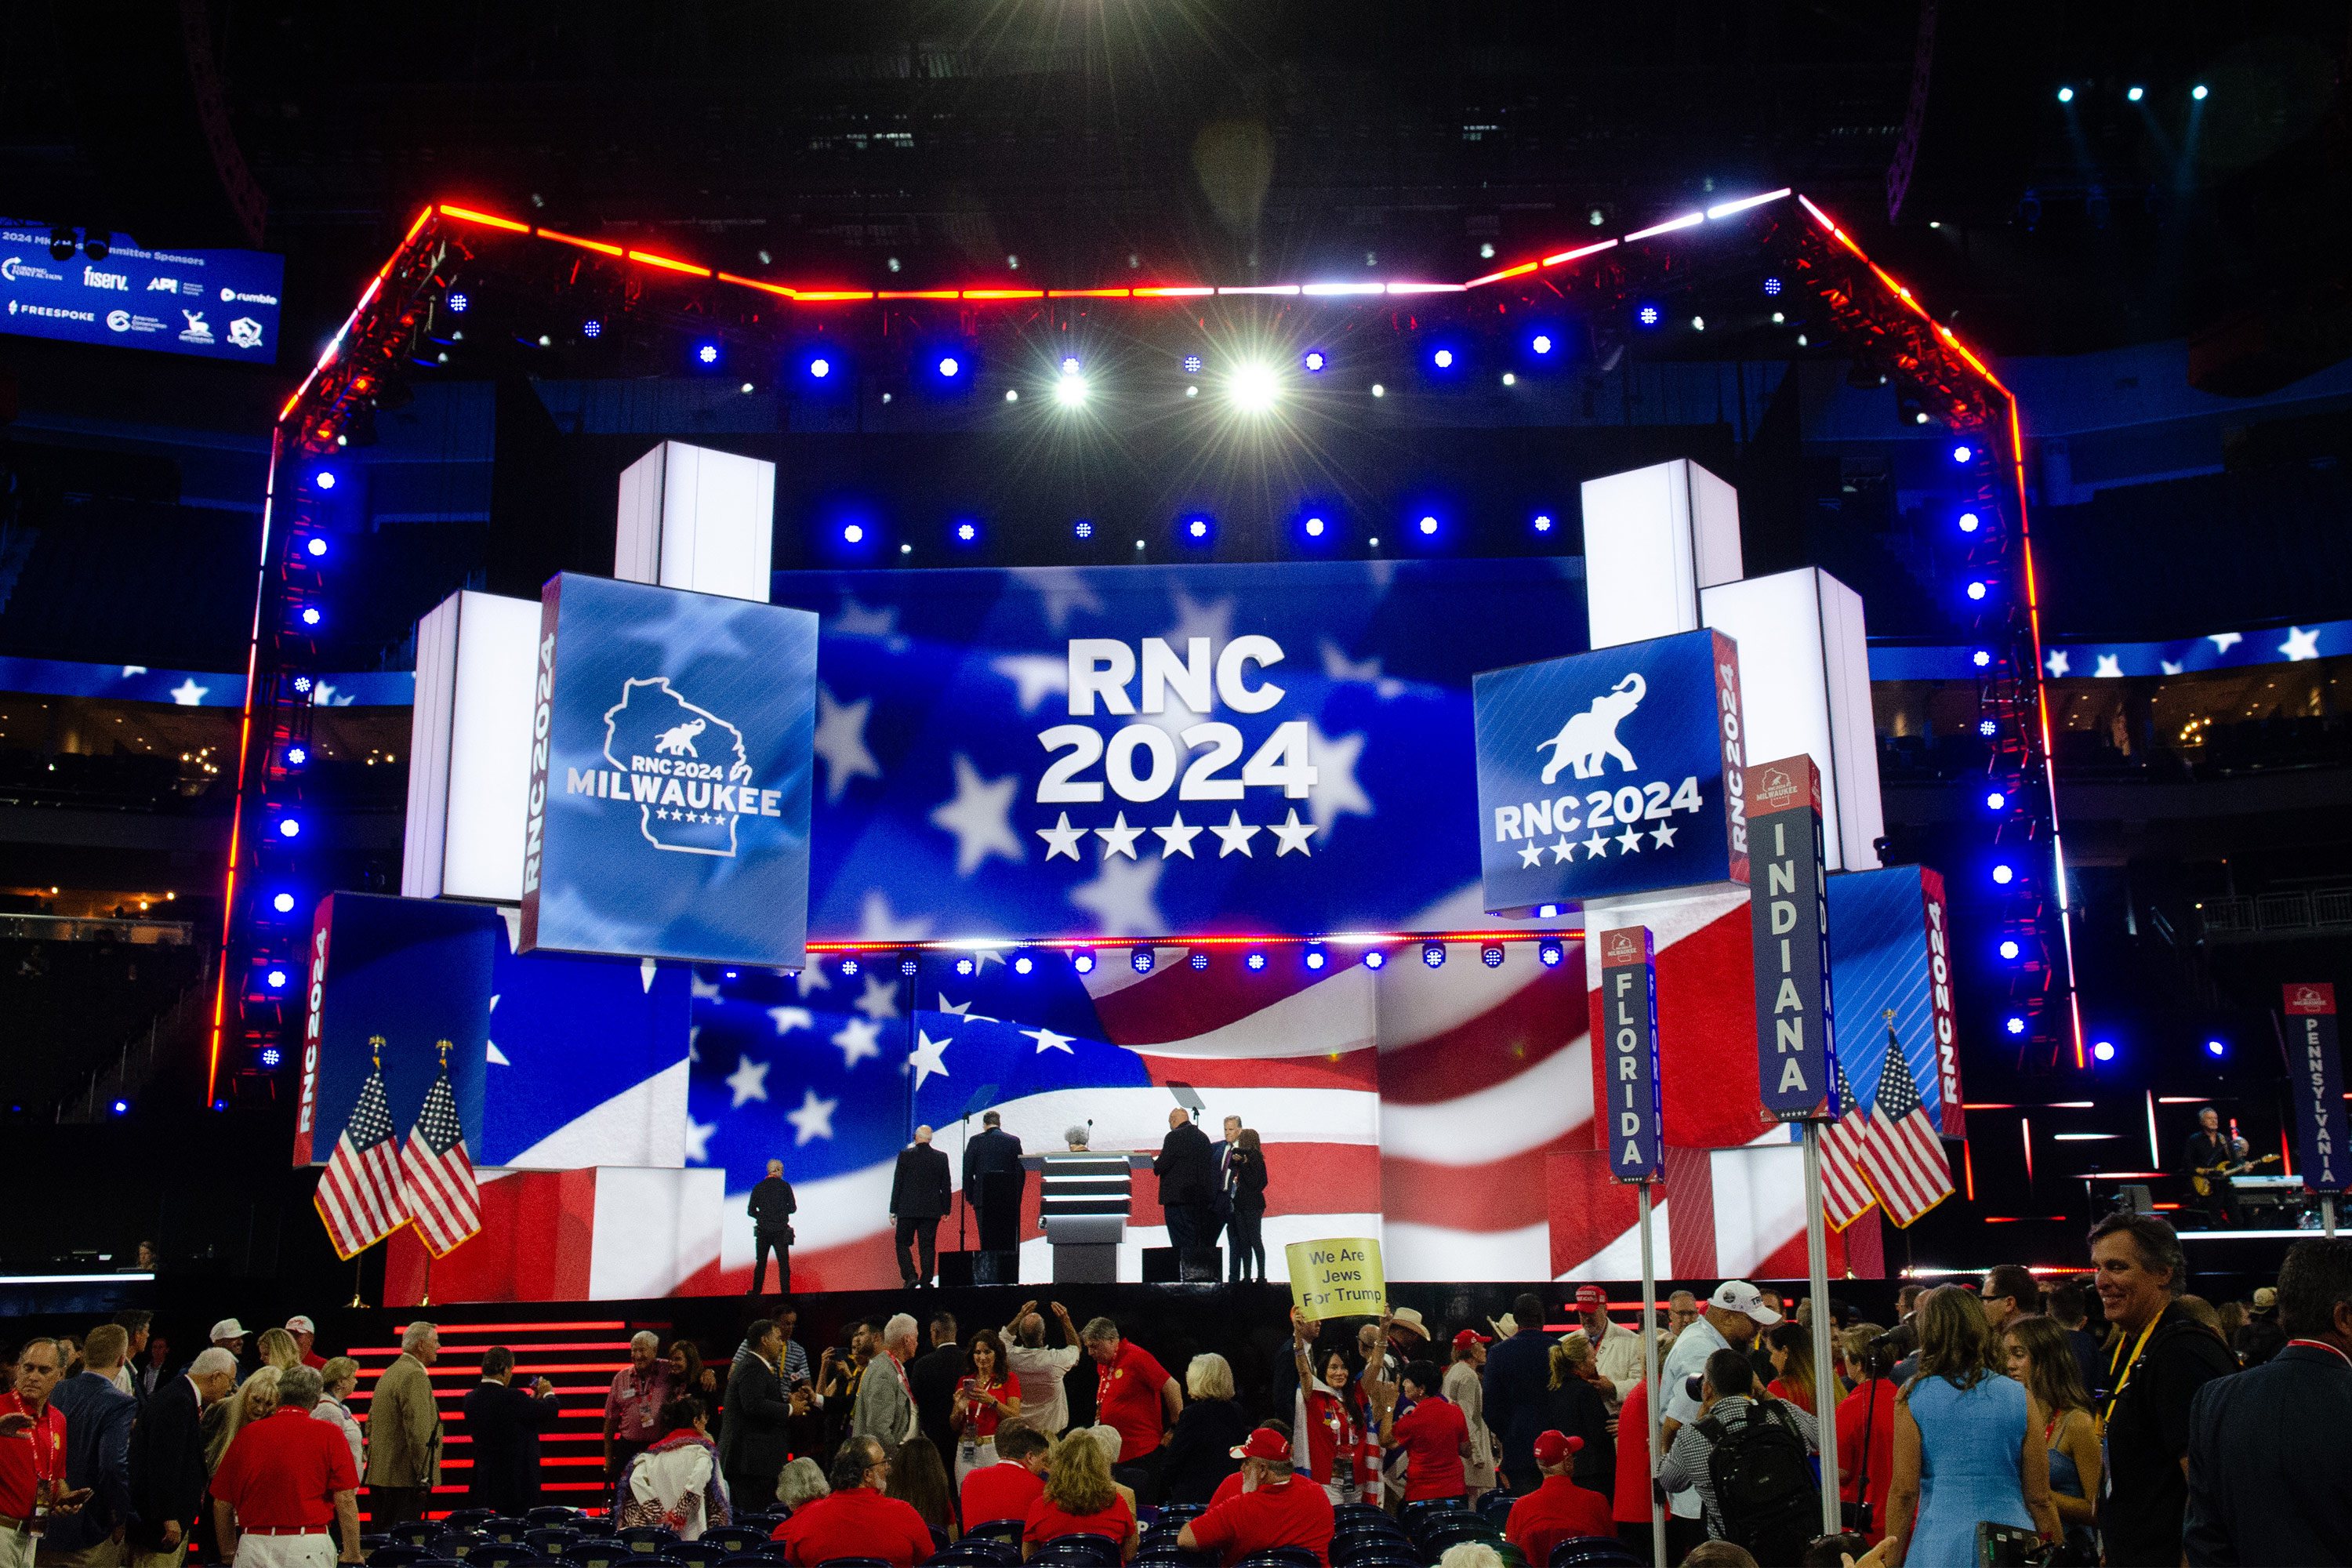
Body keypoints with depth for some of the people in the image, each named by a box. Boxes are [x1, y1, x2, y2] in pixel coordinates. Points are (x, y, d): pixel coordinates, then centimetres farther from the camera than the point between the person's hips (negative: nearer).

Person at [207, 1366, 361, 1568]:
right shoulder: (328, 1435, 1)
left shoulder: (247, 1434, 8)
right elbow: (345, 1499, -4)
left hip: (253, 1551, 2)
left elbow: (221, 1504, 11)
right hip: (308, 1548, -2)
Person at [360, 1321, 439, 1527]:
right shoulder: (415, 1376, -15)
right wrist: (425, 1477, -18)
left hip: (379, 1475, 10)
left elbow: (371, 1422, 22)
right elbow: (418, 1430, -20)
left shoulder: (389, 1373, 17)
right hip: (404, 1477, -10)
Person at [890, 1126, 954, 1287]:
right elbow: (945, 1186, 6)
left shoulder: (905, 1155, -4)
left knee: (903, 1244, 7)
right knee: (927, 1246, 6)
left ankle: (910, 1276, -8)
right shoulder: (941, 1158, 3)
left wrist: (893, 1210, 1)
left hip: (908, 1209, -2)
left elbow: (897, 1184, -3)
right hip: (932, 1211, 2)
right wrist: (946, 1210, 15)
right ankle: (926, 1281, 3)